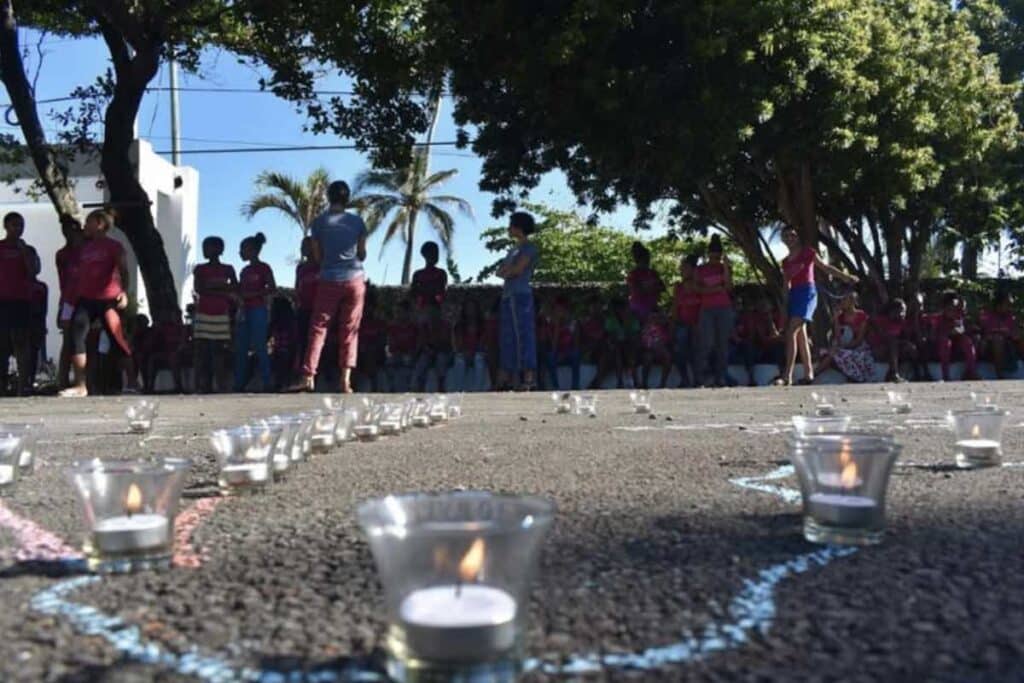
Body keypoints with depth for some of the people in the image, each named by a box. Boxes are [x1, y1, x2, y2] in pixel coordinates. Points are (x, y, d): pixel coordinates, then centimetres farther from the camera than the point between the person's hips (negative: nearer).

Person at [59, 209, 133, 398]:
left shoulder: (113, 246, 1)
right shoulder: (84, 247, 18)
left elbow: (123, 270, -10)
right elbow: (79, 273, 21)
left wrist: (123, 292, -25)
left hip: (107, 300, -5)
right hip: (85, 299, 5)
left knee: (118, 340, 0)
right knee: (76, 337, -11)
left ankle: (132, 382, 12)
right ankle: (80, 386, -13)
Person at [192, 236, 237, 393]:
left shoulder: (227, 269, 10)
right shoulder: (199, 269, 9)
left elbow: (235, 289, 2)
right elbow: (199, 289, -3)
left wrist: (211, 288, -7)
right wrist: (222, 292, -10)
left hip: (221, 317, -1)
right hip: (202, 316, 1)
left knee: (220, 355, -6)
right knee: (201, 354, -5)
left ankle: (223, 388, -7)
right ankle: (202, 388, -6)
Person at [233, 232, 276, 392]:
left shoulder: (264, 268, -2)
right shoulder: (244, 270, 18)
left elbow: (272, 288, -9)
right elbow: (240, 291, 21)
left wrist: (253, 294, -17)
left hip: (259, 310, -7)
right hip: (244, 311, 7)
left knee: (259, 348, -9)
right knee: (240, 349, 4)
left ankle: (266, 384, -6)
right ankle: (239, 384, 7)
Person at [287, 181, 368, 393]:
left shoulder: (319, 222, 1)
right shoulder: (357, 222, 3)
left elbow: (317, 257, 5)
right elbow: (362, 254, 7)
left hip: (329, 280, -1)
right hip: (355, 279, 1)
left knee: (318, 328, 3)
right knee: (350, 331, 4)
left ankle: (308, 376, -4)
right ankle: (346, 380, -1)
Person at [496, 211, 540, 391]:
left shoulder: (529, 247, -5)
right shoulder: (515, 249, 22)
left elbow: (518, 269, -17)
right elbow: (499, 272, 16)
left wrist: (505, 271, 2)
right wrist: (510, 271, -5)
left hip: (521, 296, -9)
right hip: (508, 296, 9)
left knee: (524, 335, -13)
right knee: (508, 338, 5)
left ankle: (529, 378, -17)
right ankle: (507, 379, 6)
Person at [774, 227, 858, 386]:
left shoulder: (808, 252, 2)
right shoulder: (785, 261, 17)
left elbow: (825, 267, 7)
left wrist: (847, 277, 7)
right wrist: (784, 307, 11)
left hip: (807, 292, -7)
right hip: (793, 295, 7)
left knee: (791, 332, -18)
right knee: (801, 334, 8)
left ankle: (787, 376, -23)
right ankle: (808, 374, 14)